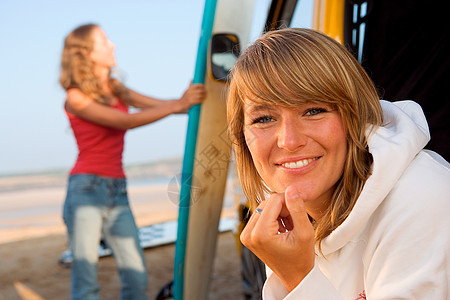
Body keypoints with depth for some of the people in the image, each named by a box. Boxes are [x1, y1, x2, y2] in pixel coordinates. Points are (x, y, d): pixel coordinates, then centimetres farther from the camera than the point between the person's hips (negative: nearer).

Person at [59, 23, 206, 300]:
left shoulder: (115, 88, 13)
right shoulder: (76, 97, -6)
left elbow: (158, 104, 6)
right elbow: (126, 121, -15)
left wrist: (196, 99, -3)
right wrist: (179, 105, -17)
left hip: (118, 193, 6)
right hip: (87, 190, -6)